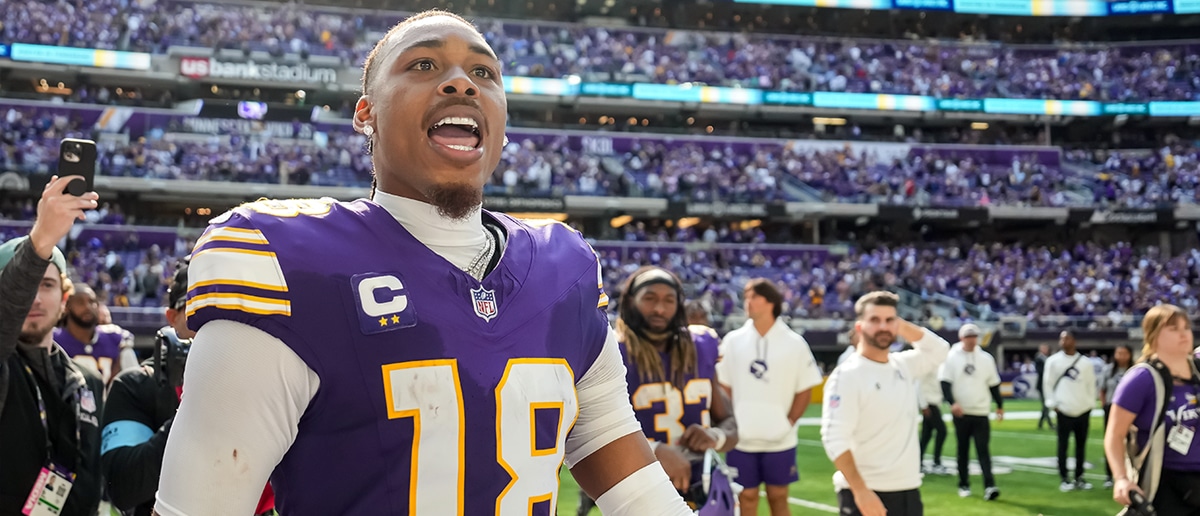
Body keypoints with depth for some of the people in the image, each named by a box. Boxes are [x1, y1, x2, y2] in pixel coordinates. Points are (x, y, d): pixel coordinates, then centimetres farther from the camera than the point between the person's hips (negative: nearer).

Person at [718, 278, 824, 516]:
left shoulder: (794, 343, -2)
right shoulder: (733, 341, 2)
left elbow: (804, 390, 3)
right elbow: (724, 387, 6)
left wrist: (789, 422, -7)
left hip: (780, 440, -1)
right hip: (741, 439, 1)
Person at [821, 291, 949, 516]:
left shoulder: (904, 365, 9)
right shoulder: (847, 375, -13)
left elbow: (938, 349, 25)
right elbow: (835, 440, -19)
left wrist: (902, 325, 8)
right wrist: (860, 490, -25)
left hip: (908, 490, 8)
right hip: (866, 494, -8)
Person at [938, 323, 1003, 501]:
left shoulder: (986, 358, 6)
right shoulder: (951, 358, -3)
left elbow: (993, 384, 14)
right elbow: (945, 383, -8)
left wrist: (999, 405, 15)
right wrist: (952, 403, -22)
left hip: (981, 413, 1)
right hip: (961, 413, -1)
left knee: (983, 449, -7)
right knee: (963, 450, 7)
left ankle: (989, 486, -14)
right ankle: (964, 485, 17)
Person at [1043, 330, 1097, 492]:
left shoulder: (1085, 362, 6)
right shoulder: (1053, 361, 1)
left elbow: (1091, 384, 10)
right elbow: (1048, 384, 2)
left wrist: (1091, 404, 4)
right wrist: (1053, 404, -4)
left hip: (1083, 410, 2)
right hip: (1064, 410, -2)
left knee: (1081, 445, 8)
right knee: (1063, 445, -1)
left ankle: (1079, 477, 17)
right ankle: (1064, 479, 4)